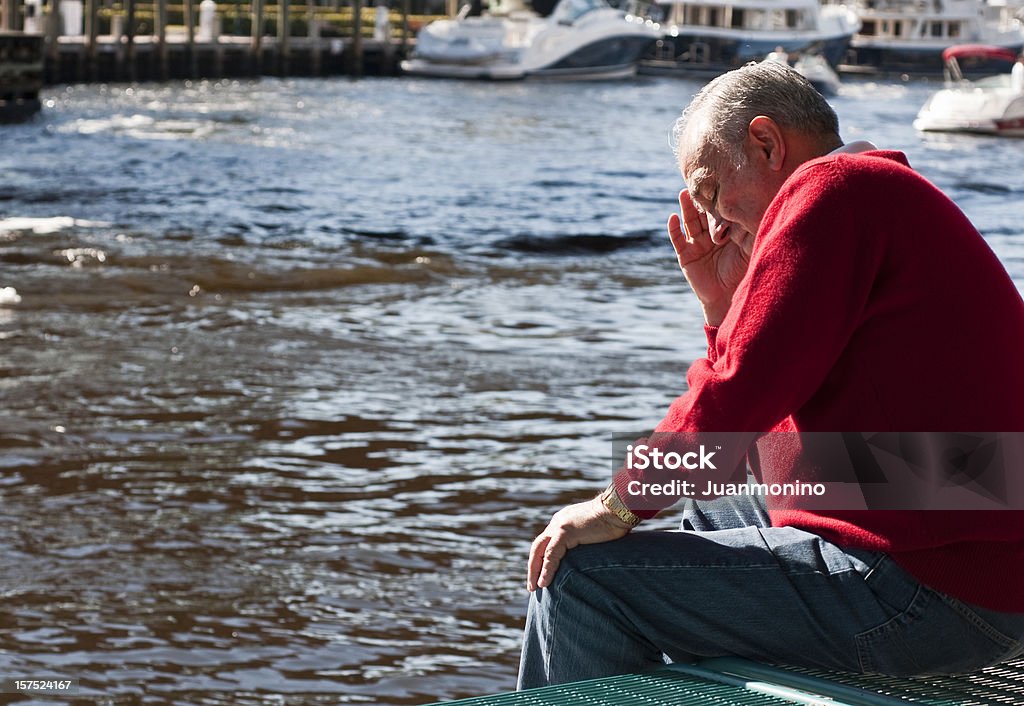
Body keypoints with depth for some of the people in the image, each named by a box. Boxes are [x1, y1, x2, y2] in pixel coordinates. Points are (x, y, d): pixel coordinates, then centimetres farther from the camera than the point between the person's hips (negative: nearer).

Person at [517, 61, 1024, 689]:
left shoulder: (831, 187, -9)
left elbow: (743, 391, -18)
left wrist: (619, 507, -8)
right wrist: (723, 304, 14)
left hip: (919, 590, -11)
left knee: (579, 578, -7)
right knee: (711, 518, 35)